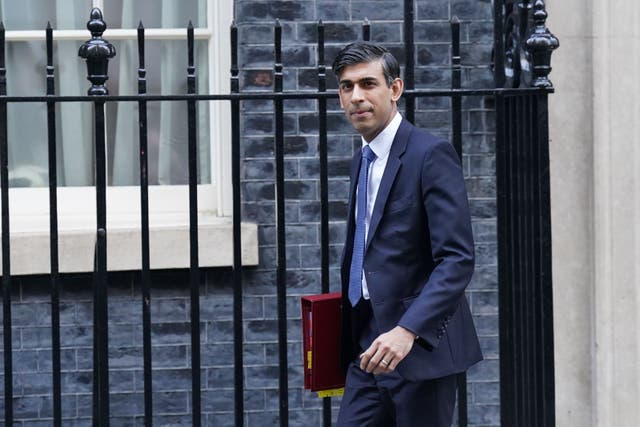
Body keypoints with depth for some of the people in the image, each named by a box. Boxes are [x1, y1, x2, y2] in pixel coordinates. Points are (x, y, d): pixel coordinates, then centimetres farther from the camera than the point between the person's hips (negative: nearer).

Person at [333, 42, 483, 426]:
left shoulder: (431, 154, -11)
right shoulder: (363, 161, 15)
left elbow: (458, 259, -19)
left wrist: (407, 330, -29)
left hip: (421, 346, -8)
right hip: (370, 350, 8)